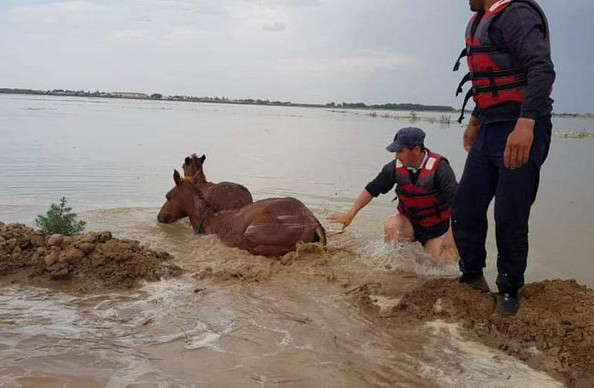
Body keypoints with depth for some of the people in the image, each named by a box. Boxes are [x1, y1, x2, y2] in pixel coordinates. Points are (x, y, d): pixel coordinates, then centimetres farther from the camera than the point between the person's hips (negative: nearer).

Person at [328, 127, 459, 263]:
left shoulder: (439, 167, -22)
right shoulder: (396, 167, -12)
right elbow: (372, 189, -3)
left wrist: (451, 235, -32)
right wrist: (350, 215, -6)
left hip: (437, 228, -2)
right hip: (409, 222, 2)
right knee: (391, 226, -29)